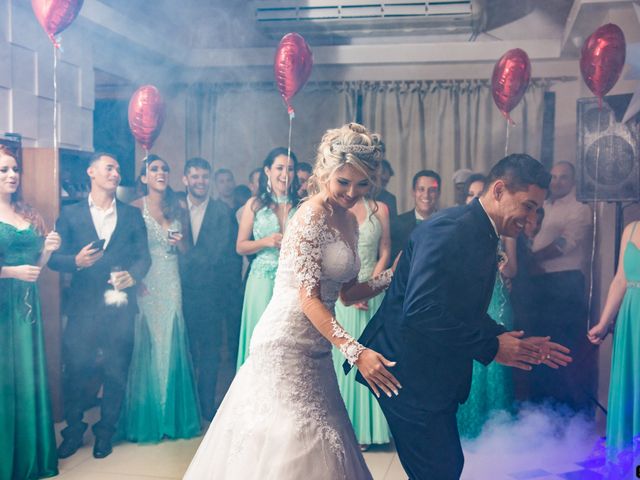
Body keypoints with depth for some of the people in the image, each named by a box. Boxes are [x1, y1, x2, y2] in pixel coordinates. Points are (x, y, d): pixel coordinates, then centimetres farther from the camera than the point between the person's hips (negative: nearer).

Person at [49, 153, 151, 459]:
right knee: (75, 370, 2)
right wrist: (76, 261, -18)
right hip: (83, 305, -1)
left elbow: (143, 256, 6)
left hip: (120, 305, 1)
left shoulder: (132, 215, 10)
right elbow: (54, 257, 2)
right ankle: (73, 432, 22)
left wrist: (133, 275, -13)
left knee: (116, 372, 5)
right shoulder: (70, 214, 7)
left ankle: (105, 433, 23)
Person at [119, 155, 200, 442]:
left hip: (171, 284, 4)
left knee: (171, 346, 6)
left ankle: (173, 416, 18)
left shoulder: (179, 208, 11)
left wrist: (180, 244, -3)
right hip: (144, 284, -4)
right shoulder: (135, 209, -2)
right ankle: (146, 419, 12)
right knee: (146, 347, 0)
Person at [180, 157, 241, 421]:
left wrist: (231, 289, -4)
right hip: (182, 291, 0)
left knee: (210, 353, 7)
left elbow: (232, 254, 1)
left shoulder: (224, 212, 3)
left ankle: (207, 407, 20)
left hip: (212, 293, 0)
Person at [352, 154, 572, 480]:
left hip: (438, 374, 10)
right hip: (410, 373, -10)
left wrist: (519, 345, 4)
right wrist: (491, 347, -20)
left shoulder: (483, 236, 10)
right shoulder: (449, 230, -21)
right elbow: (420, 312, -29)